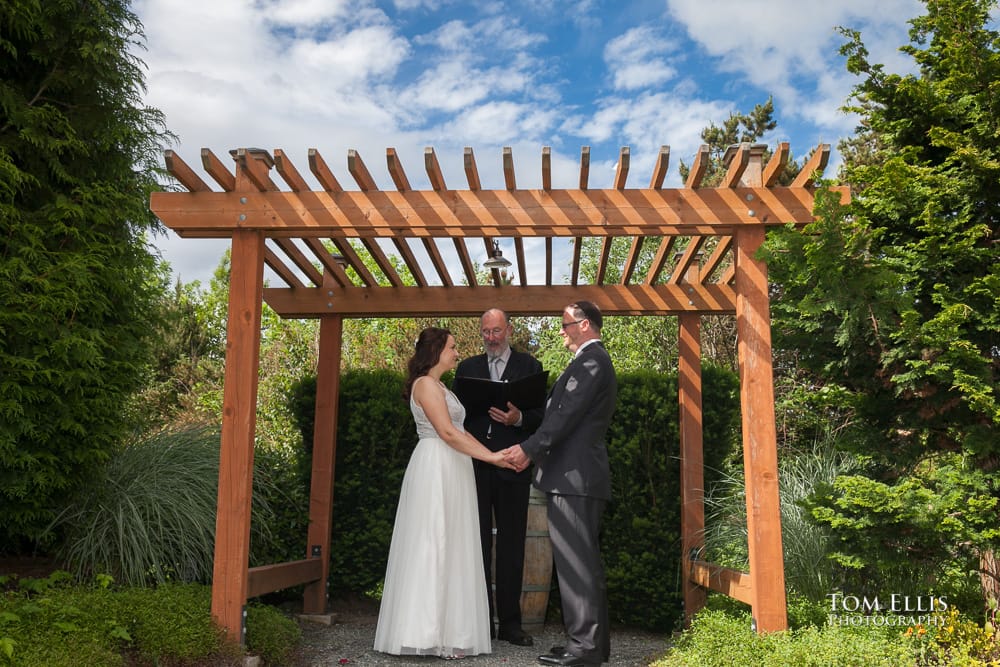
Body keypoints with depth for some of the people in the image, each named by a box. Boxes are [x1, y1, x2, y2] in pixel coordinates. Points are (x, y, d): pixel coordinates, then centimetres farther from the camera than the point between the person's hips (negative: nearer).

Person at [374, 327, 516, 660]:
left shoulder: (440, 387, 21)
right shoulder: (425, 384, -8)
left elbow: (460, 432, 17)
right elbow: (447, 433, -17)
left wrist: (495, 454, 8)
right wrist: (490, 456, -17)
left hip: (451, 472, 10)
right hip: (435, 469, -9)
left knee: (450, 550, 7)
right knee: (433, 547, -8)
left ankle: (447, 631, 11)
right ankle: (429, 634, -5)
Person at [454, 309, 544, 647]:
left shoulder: (529, 365, 6)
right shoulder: (467, 368, 13)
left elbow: (541, 416, 1)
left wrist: (519, 418, -18)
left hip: (512, 467, -2)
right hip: (475, 466, 2)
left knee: (512, 546, 4)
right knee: (477, 544, 6)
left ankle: (510, 623, 11)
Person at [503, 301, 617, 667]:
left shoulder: (590, 360, -10)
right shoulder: (595, 360, 23)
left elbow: (567, 414, -17)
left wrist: (528, 448, -13)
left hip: (573, 476, -11)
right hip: (581, 476, 11)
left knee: (576, 563, -7)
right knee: (585, 562, 13)